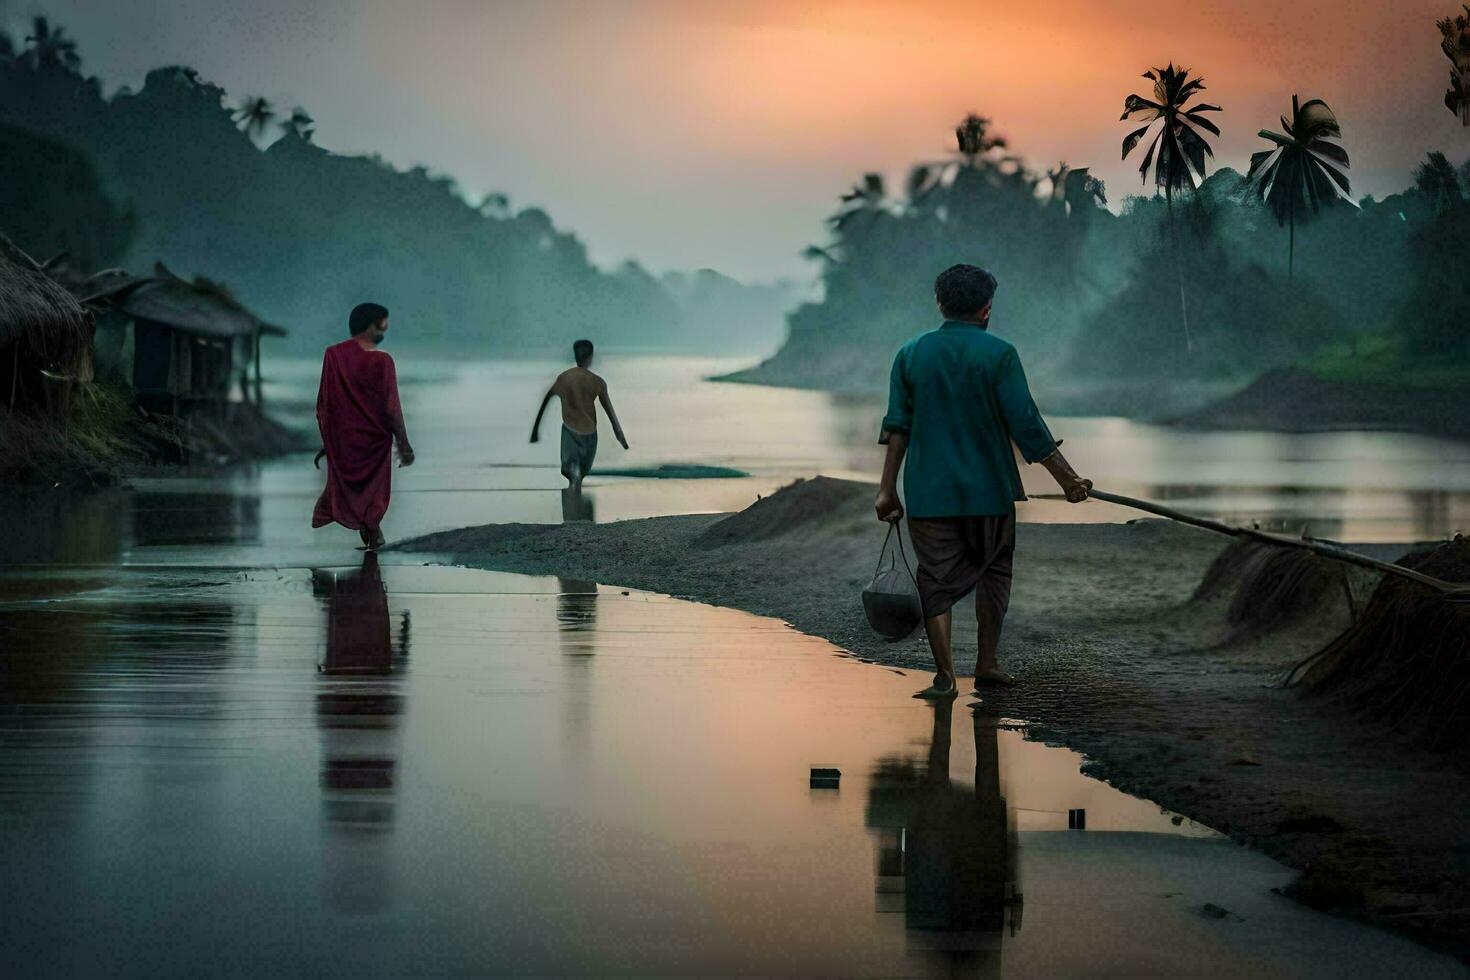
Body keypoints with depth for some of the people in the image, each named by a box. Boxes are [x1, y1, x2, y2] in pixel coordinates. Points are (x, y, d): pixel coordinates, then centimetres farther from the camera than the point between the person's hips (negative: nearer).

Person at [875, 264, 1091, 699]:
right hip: (989, 491, -1)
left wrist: (887, 489, 6)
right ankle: (986, 664, 18)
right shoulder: (998, 354, -6)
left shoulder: (911, 354, 3)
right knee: (993, 570, 17)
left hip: (928, 492, 1)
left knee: (937, 580, 4)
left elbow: (897, 426, 2)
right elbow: (1027, 427, -10)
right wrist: (1067, 479, -3)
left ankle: (944, 676, -4)